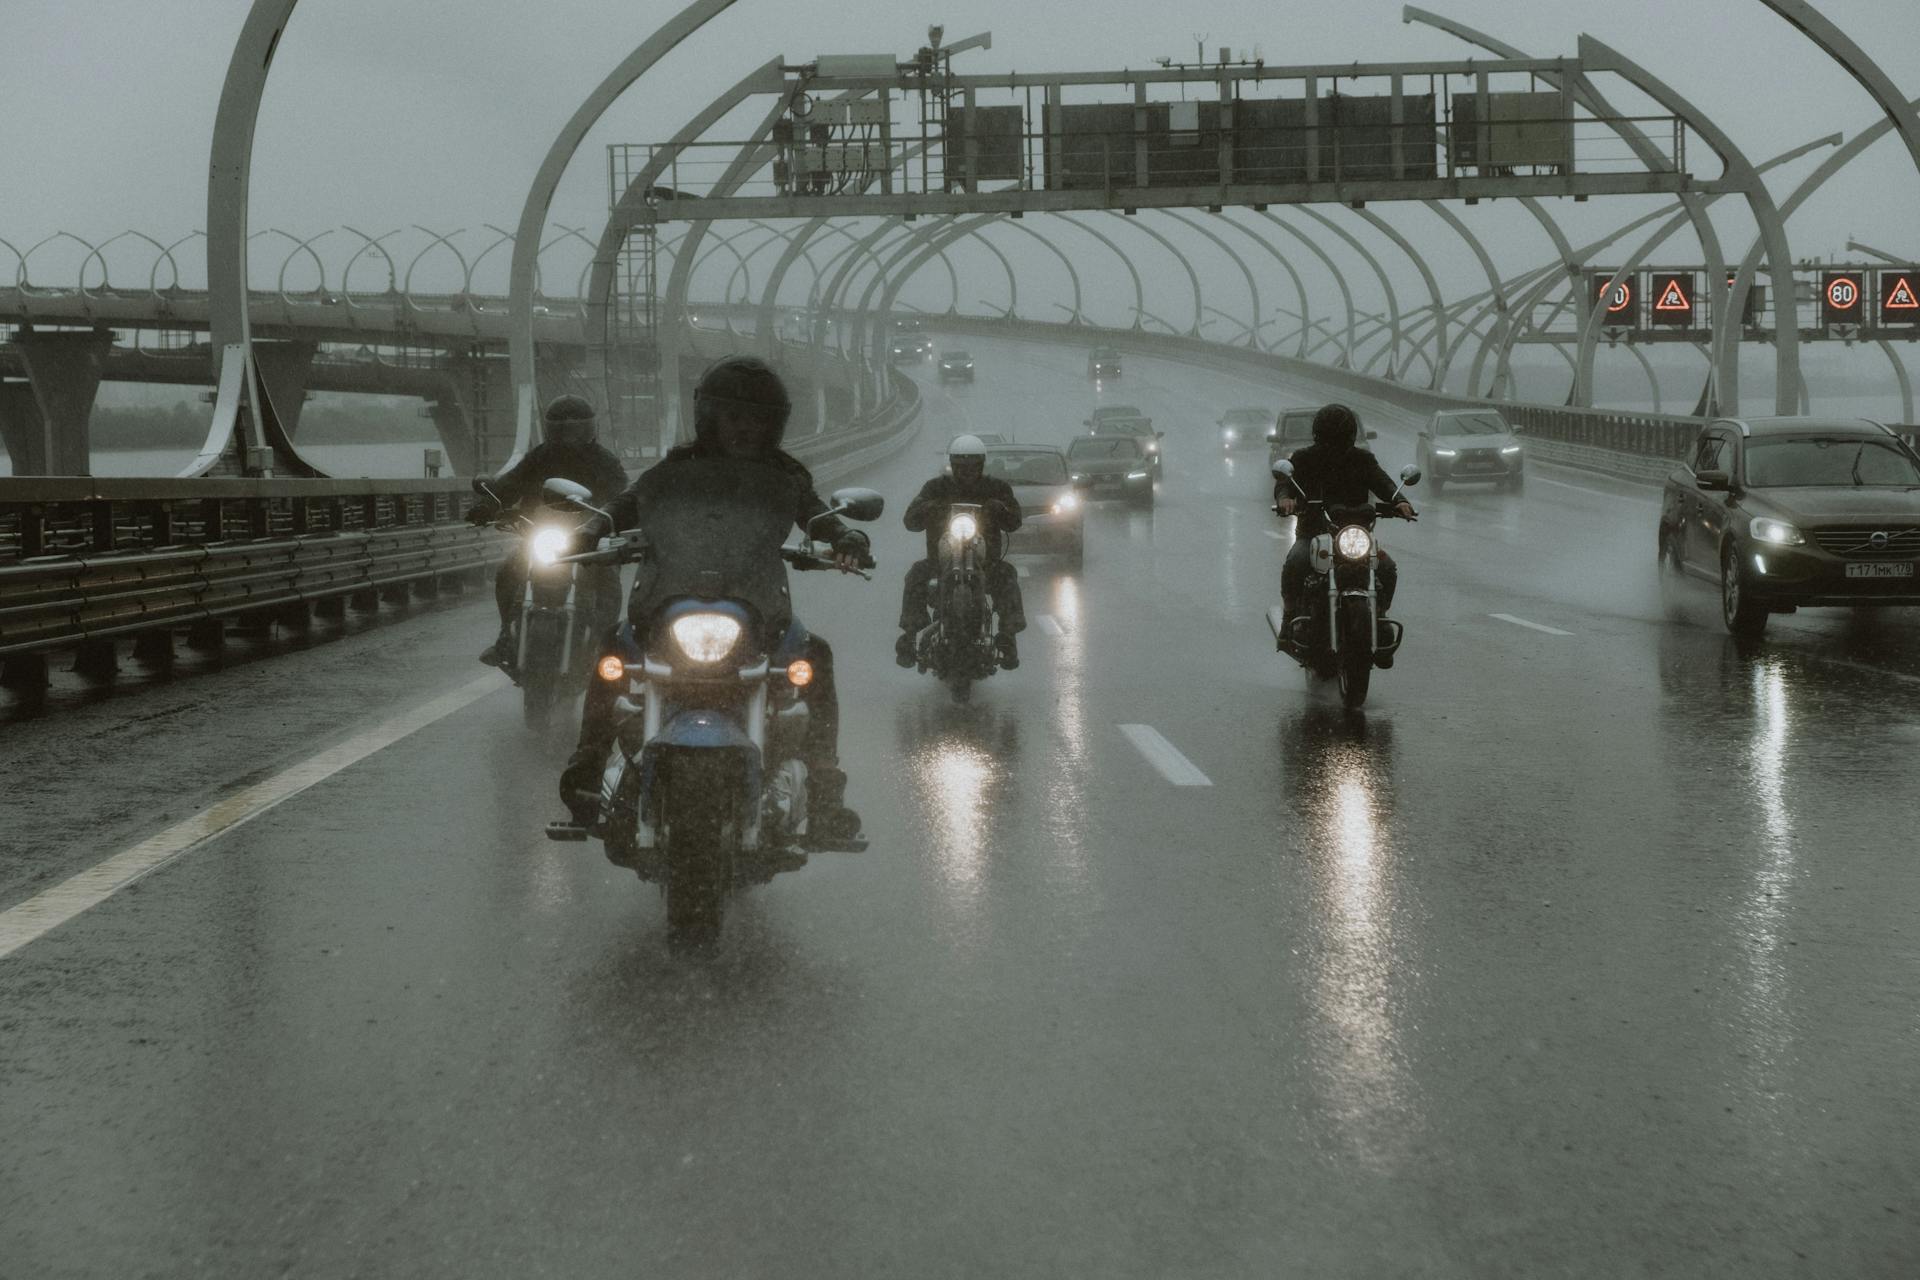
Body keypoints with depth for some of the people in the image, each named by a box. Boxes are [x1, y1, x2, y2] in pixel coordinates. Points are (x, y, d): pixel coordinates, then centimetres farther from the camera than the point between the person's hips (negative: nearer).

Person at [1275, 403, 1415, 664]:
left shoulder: (1362, 459, 8)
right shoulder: (1303, 459, 3)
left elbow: (1381, 482, -8)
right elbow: (1285, 479, -14)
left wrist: (1399, 501, -30)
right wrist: (1284, 498, -39)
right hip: (1312, 531, -2)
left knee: (1388, 568, -20)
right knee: (1295, 563, -33)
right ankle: (1291, 615, -11)